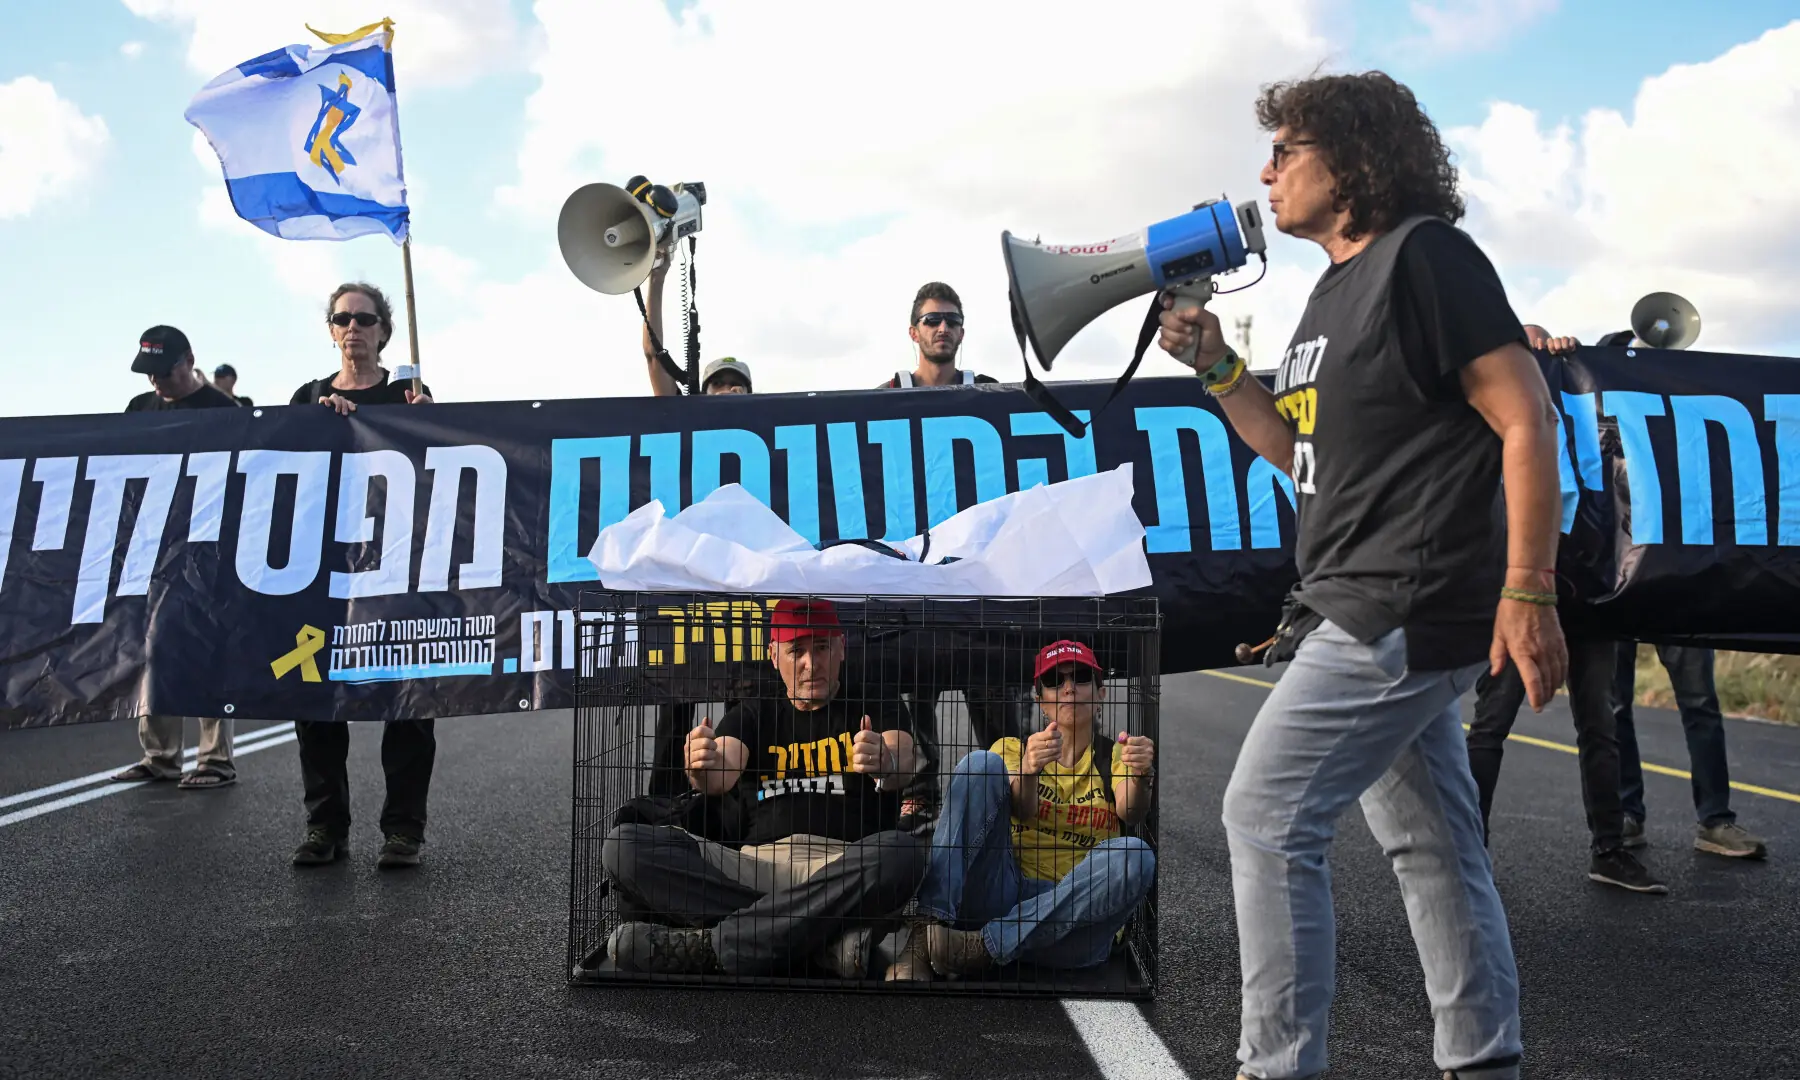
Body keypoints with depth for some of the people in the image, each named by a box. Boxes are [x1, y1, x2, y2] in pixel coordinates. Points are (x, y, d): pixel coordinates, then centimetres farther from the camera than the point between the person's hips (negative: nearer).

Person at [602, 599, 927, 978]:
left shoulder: (877, 711, 15)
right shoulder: (752, 716, 21)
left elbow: (902, 768, -8)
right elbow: (720, 777, 0)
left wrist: (884, 764, -33)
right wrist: (702, 769, -26)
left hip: (846, 869, -2)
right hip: (754, 865, 2)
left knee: (903, 852, -36)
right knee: (624, 845, -18)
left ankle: (707, 943, -26)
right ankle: (826, 938, -26)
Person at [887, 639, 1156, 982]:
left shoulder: (1115, 756, 13)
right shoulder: (1012, 748, 14)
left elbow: (1130, 813, -10)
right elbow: (1022, 811, -8)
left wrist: (1140, 777, -34)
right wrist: (1029, 770, -31)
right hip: (1004, 889, 1)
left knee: (1133, 856, -30)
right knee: (980, 764, -17)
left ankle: (986, 946, -31)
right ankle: (925, 932, -31)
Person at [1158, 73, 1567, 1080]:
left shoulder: (1425, 253, -9)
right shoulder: (1337, 288, 18)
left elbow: (1528, 419, -14)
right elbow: (1297, 446, 21)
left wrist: (1529, 592, -19)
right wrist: (1216, 365, 8)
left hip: (1405, 610, -10)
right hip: (1362, 609, 10)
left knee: (1267, 816, -9)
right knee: (1431, 839, 14)